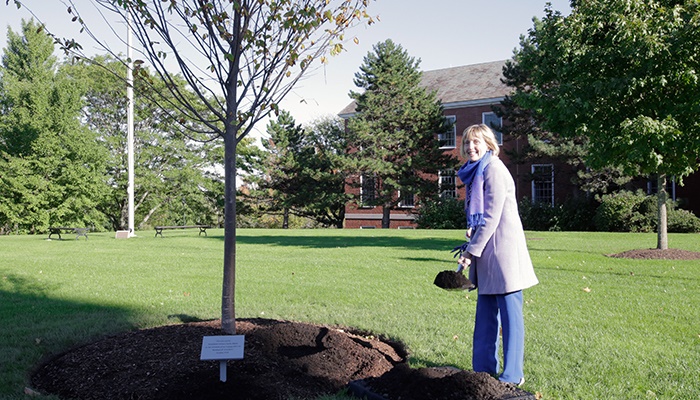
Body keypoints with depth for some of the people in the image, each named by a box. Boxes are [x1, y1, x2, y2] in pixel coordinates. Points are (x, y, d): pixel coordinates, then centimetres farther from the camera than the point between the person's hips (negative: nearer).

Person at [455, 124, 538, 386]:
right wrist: (473, 230, 8)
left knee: (509, 315, -1)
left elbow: (492, 216, -17)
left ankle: (513, 376, 8)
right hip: (487, 252, 10)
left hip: (503, 250, -10)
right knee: (486, 314, 14)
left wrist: (472, 251, -15)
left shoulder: (494, 169, -11)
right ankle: (484, 369, 23)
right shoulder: (476, 172, 16)